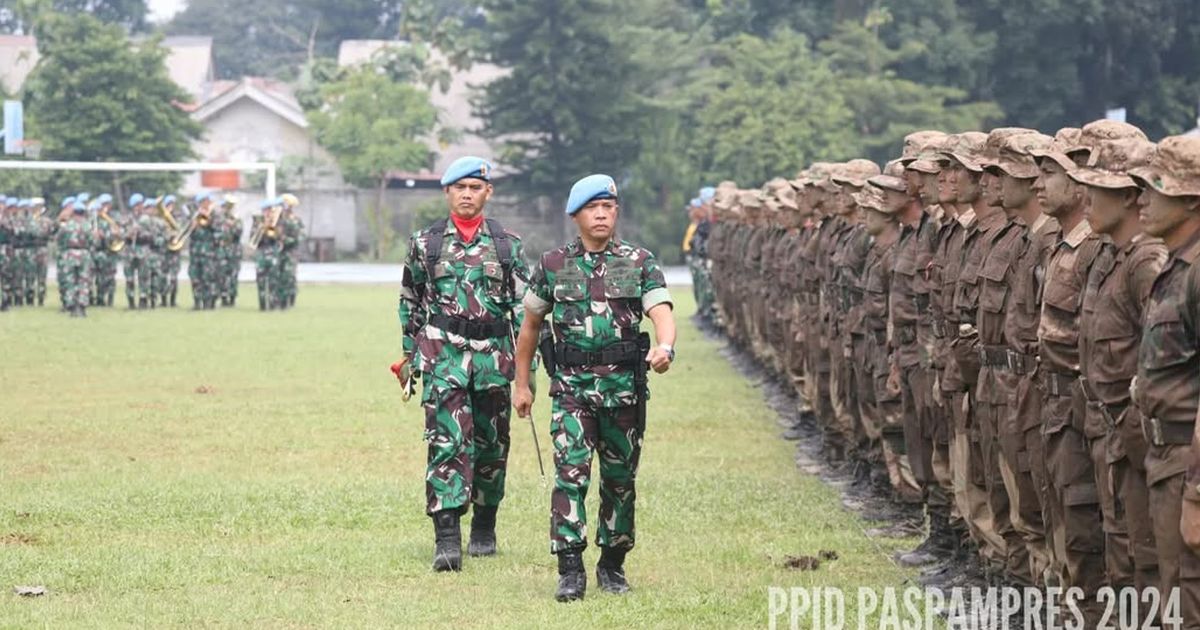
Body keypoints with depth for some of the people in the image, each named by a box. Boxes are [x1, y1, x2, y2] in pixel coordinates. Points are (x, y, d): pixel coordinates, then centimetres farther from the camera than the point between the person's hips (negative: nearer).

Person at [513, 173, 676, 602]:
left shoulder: (640, 264, 3)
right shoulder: (553, 265, 5)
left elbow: (661, 312, -10)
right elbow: (531, 325, 14)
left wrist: (665, 348, -32)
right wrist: (521, 384, 13)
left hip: (625, 387, 1)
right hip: (571, 386, -1)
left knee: (620, 479, 9)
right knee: (571, 472, -13)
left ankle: (613, 565, 24)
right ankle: (570, 570, -15)